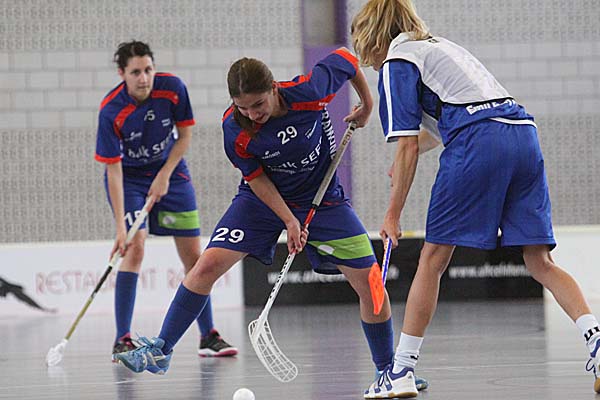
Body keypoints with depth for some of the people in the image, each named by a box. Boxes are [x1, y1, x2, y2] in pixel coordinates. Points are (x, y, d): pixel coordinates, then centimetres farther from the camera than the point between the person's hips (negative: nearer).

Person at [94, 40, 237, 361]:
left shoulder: (173, 88, -20)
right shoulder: (111, 112, -27)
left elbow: (184, 135, -5)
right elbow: (114, 170, -25)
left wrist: (164, 176, -14)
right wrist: (120, 226, -29)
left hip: (170, 172, 3)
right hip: (128, 179, -3)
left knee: (192, 254, 1)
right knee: (135, 248, -20)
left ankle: (208, 336, 11)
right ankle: (122, 340, -16)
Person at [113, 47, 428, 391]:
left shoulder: (308, 91, -27)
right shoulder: (235, 130, -24)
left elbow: (346, 58, -9)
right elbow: (256, 178, -11)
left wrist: (367, 104, 0)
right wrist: (289, 222, -18)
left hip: (323, 198, 0)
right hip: (264, 198, 0)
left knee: (370, 282, -8)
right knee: (208, 265, -14)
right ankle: (160, 352, 0)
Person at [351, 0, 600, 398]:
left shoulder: (397, 61, 7)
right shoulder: (440, 46, 32)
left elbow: (408, 146, 0)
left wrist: (393, 214, 6)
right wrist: (411, 153, 61)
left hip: (477, 143, -7)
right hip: (525, 134, 7)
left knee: (433, 258, 2)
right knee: (540, 261, 4)